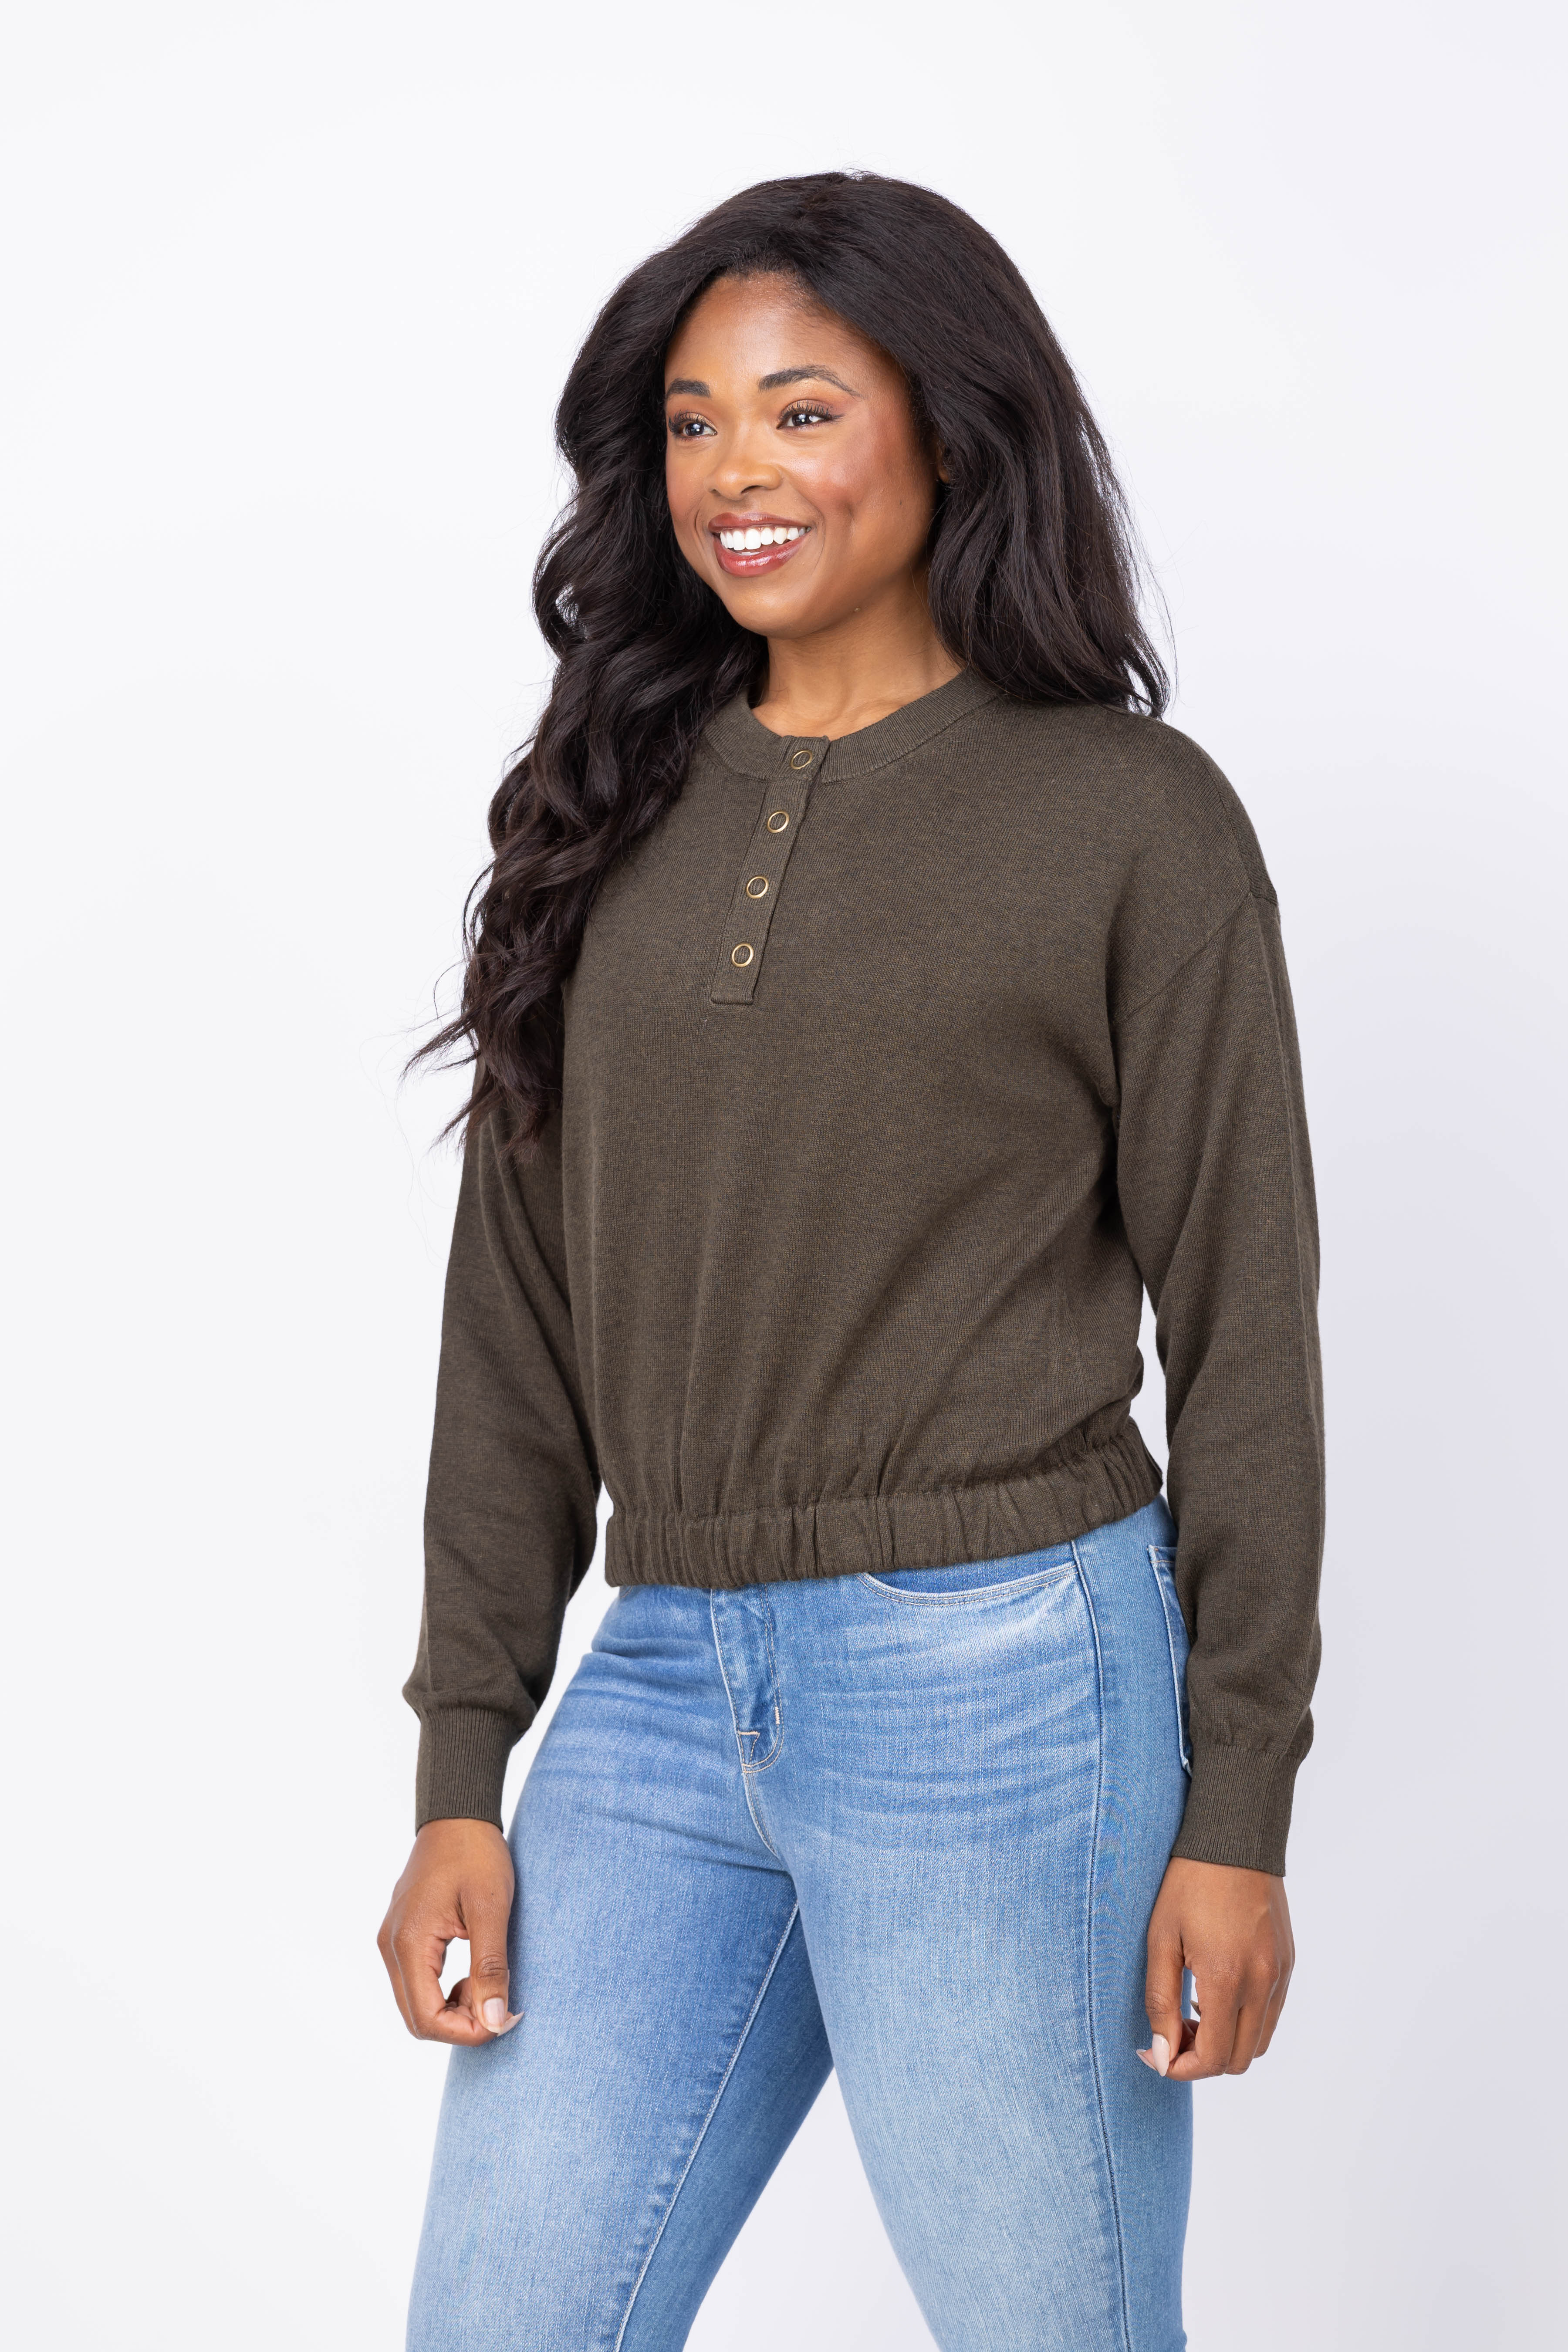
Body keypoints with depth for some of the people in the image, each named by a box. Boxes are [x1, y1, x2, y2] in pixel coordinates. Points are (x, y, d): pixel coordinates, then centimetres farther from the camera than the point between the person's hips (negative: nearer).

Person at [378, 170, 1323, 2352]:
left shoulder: (1132, 815, -2)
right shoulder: (617, 802, 10)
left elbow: (1242, 1324, -2)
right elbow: (520, 1312, 10)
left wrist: (1236, 1809, -5)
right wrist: (460, 1768, 6)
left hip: (1003, 1682, -4)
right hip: (662, 1686, 4)